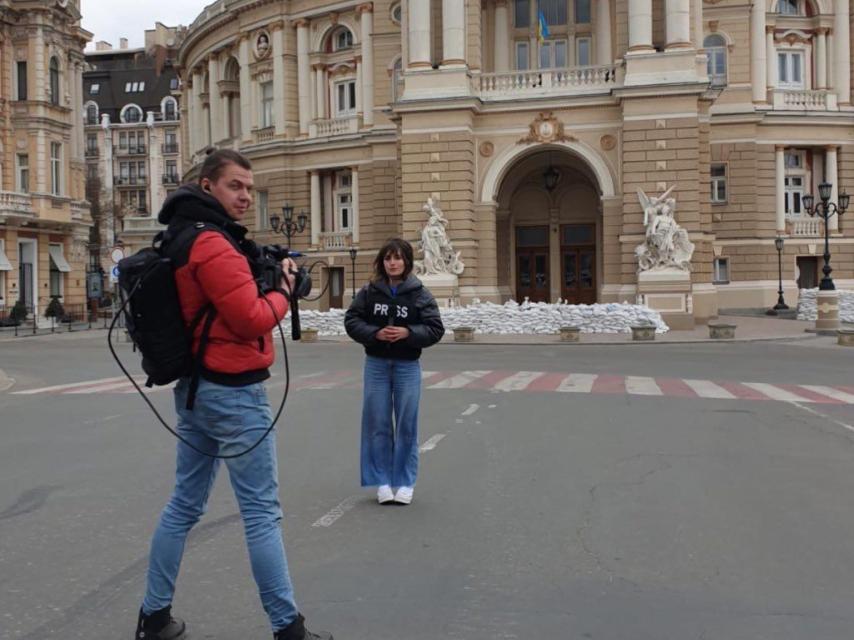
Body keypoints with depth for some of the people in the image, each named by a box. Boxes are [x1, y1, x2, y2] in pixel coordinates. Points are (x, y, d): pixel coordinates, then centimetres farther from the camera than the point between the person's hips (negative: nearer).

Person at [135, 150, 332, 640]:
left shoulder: (183, 239, 13)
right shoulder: (212, 244, -17)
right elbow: (253, 318, -21)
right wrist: (282, 292, -2)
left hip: (195, 387, 10)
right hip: (234, 392, -10)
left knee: (185, 503, 16)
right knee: (263, 512, -2)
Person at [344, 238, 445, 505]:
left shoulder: (420, 294, -4)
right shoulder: (369, 291, 0)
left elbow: (435, 329, -5)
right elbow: (351, 321, 1)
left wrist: (407, 333, -20)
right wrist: (375, 333, -15)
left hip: (407, 366, -1)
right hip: (376, 365, 1)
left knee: (406, 425, 4)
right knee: (377, 424, 5)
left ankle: (405, 483, 17)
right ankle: (382, 482, 17)